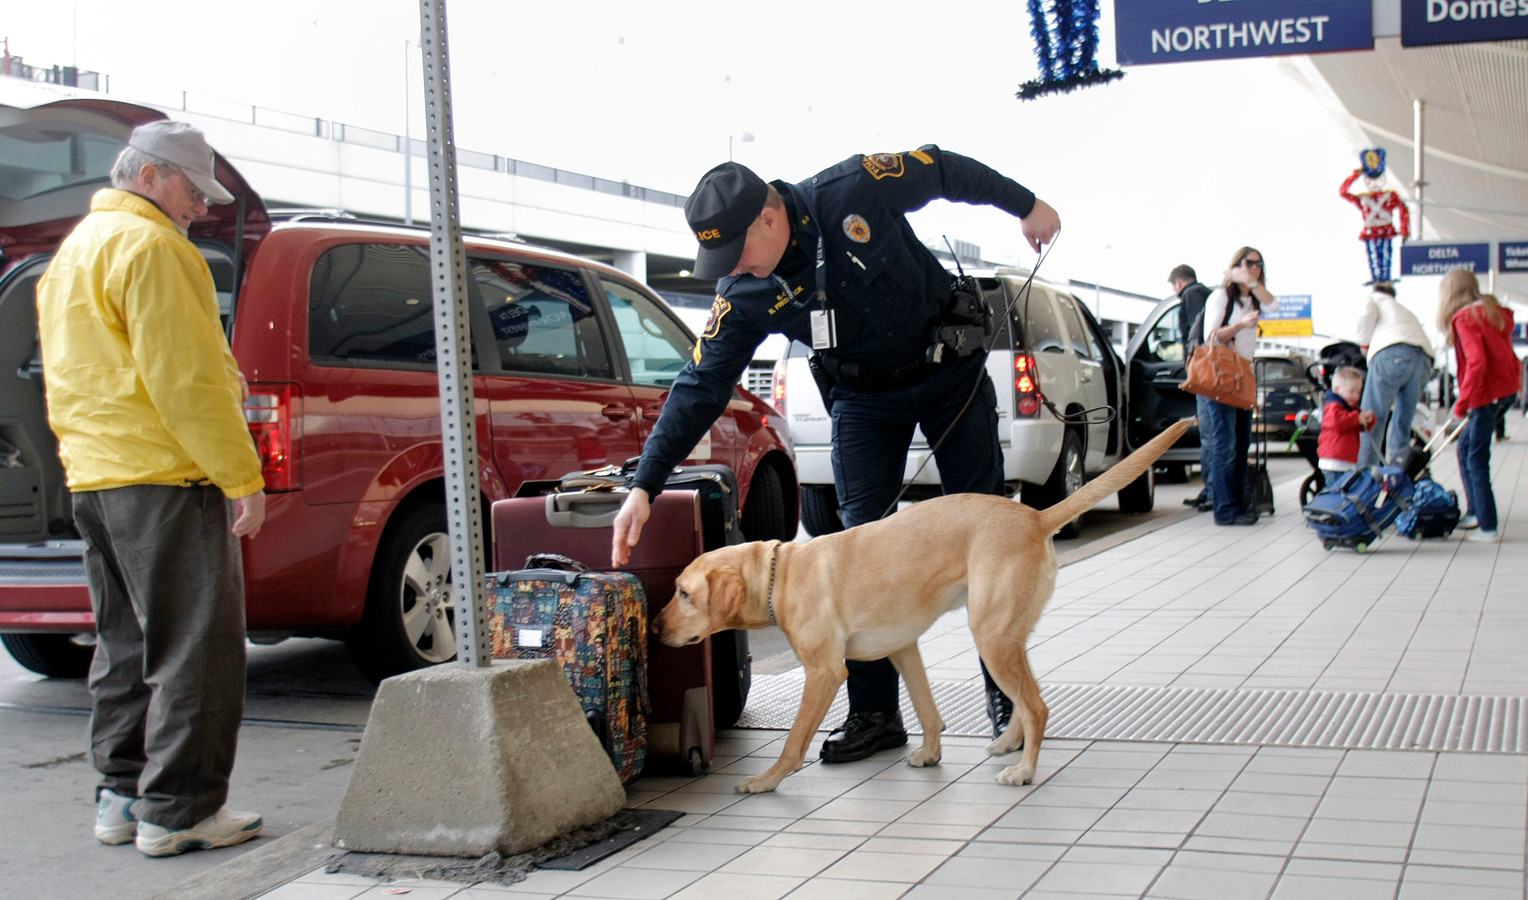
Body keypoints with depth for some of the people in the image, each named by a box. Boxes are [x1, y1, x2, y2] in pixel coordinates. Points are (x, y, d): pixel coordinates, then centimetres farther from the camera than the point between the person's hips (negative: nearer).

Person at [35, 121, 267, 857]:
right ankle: (177, 810, -3)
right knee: (196, 646, -5)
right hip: (163, 474, -10)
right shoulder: (148, 246, -11)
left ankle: (121, 795, 20)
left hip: (93, 476, 10)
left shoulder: (74, 251, 21)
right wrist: (240, 475, -17)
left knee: (128, 643, 15)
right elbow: (184, 376, -18)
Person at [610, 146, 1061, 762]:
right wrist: (643, 486, -25)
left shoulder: (851, 191, -26)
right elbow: (700, 389, -17)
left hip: (950, 369, -2)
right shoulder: (743, 297, -18)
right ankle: (874, 715, 0)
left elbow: (943, 170, -10)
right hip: (864, 399, 2)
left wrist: (1025, 205, 2)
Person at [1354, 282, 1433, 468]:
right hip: (1425, 359, 6)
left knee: (1372, 421, -5)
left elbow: (1367, 314, -1)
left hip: (1393, 353, -6)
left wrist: (1364, 344, 15)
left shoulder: (1374, 298, 25)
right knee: (1402, 426, 11)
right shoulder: (1406, 311, 40)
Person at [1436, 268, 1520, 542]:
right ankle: (1475, 512, 23)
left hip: (1488, 393, -9)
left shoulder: (1464, 318, -13)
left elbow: (1477, 362, -23)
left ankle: (1488, 527, -3)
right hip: (1506, 387, 9)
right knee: (1465, 447, 20)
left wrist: (1462, 404, -19)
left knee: (1476, 459, -4)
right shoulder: (1492, 311, 13)